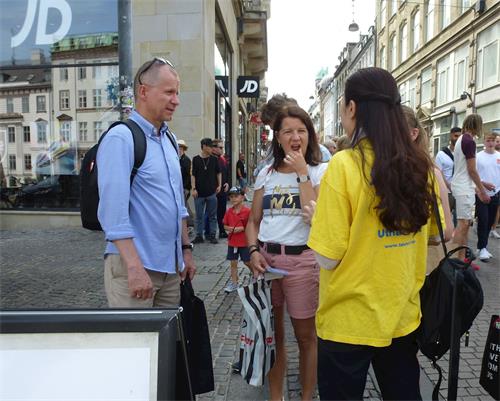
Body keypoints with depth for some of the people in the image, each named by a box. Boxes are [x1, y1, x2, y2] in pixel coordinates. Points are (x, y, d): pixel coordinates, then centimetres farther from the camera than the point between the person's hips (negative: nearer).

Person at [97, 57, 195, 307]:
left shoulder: (169, 139, 13)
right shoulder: (121, 138, -13)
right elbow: (114, 210, -20)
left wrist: (186, 249, 17)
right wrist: (134, 267, -23)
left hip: (170, 264, 8)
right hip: (134, 265, -8)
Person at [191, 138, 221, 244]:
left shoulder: (214, 159, 2)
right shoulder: (196, 159, -2)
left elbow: (218, 173, 12)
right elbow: (193, 175, -1)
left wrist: (219, 185, 4)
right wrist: (193, 188, -7)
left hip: (212, 192, 1)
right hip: (199, 193, -1)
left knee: (213, 215, 7)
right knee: (199, 216, 8)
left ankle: (212, 235, 17)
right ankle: (199, 236, 17)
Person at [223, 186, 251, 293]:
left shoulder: (247, 211, -12)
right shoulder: (229, 211, 1)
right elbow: (225, 225, 8)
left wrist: (242, 229, -21)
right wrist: (228, 228, -13)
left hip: (244, 241, -4)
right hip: (232, 242, 4)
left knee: (247, 262, 7)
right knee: (233, 263, 11)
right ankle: (234, 283, 21)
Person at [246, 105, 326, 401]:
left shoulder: (320, 172, -2)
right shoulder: (267, 174, 9)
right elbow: (254, 221, 11)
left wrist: (302, 173, -15)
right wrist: (254, 251, -5)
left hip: (302, 258, -3)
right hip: (266, 258, 4)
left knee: (306, 335, 10)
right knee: (273, 333, 15)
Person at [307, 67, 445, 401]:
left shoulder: (345, 164, -20)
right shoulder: (420, 164, -3)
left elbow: (328, 259, -19)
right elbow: (435, 234, 11)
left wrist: (317, 215, -2)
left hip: (349, 320, -5)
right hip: (403, 314, 5)